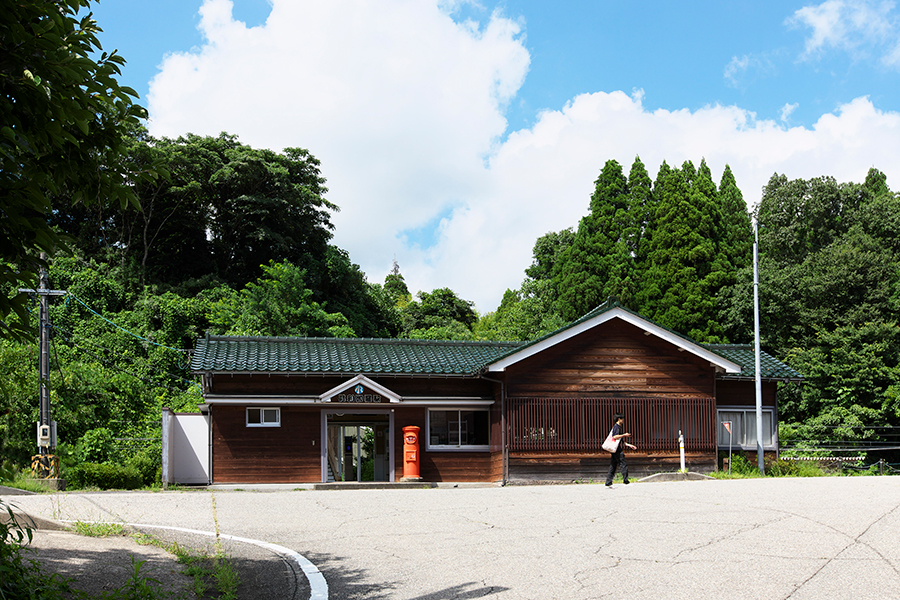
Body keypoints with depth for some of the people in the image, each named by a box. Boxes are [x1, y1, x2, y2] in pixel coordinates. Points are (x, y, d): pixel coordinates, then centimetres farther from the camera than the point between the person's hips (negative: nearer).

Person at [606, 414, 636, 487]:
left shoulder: (619, 427, 24)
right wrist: (624, 435, -15)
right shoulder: (616, 427, -8)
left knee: (613, 467, 7)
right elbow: (615, 437, -23)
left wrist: (629, 445, 25)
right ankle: (626, 481, -6)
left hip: (616, 450, 10)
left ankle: (608, 483, 6)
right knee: (623, 465, -8)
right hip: (617, 450, -10)